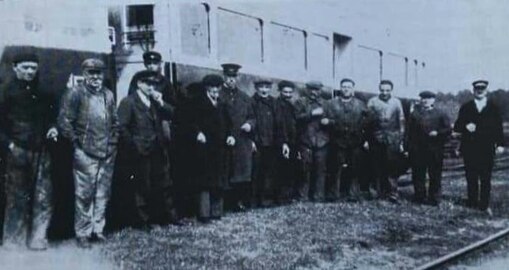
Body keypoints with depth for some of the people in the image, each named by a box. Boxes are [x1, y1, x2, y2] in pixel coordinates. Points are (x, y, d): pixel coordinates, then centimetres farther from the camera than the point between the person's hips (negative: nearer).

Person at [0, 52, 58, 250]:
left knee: (43, 196, -1)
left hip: (41, 150, 4)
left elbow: (52, 114, 24)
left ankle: (37, 238, 8)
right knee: (17, 196, 4)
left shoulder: (43, 91, 12)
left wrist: (53, 128, 4)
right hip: (18, 151, -3)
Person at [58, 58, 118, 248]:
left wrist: (113, 142, 12)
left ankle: (97, 229, 19)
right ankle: (83, 233, 7)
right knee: (84, 194, -2)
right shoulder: (75, 93, -4)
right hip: (85, 154, -5)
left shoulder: (108, 95, 14)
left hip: (107, 154, 5)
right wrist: (76, 142, -6)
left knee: (102, 194, 8)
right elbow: (64, 121, -7)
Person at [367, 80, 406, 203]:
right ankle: (381, 194, 11)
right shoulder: (372, 102, 7)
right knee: (379, 168, 2)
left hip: (393, 139, 0)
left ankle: (392, 194, -1)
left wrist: (401, 141, 6)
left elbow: (401, 122, 11)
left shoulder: (396, 102, 10)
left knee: (392, 167, -5)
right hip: (377, 139, 0)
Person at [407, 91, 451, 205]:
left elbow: (448, 129, 3)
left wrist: (437, 133, -15)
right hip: (417, 150, 1)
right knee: (418, 174, 5)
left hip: (435, 150, -1)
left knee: (435, 175, 3)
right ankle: (419, 196, 16)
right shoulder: (415, 114, 10)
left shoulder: (440, 114, 5)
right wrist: (409, 147, -1)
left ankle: (434, 198, 12)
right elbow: (410, 131, 7)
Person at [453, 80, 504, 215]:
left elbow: (498, 127, 4)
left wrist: (500, 144, -7)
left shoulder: (493, 108, 9)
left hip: (487, 149, -1)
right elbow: (457, 127, 5)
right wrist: (465, 126, -16)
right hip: (469, 149, 1)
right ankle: (472, 203, 13)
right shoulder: (466, 107, 10)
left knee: (486, 179, 0)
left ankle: (484, 205, 6)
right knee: (471, 178, 4)